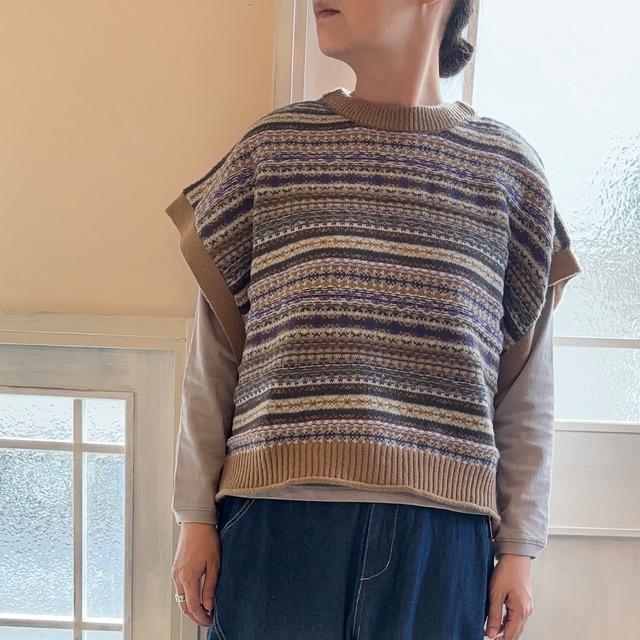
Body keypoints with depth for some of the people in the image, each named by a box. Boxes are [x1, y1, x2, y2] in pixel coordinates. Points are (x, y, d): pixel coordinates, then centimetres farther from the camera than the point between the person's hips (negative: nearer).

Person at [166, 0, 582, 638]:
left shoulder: (509, 166, 4)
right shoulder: (274, 145, 4)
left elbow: (526, 384, 6)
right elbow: (214, 350, 4)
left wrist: (520, 545, 6)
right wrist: (196, 514, 3)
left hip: (442, 524, 1)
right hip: (277, 514, 0)